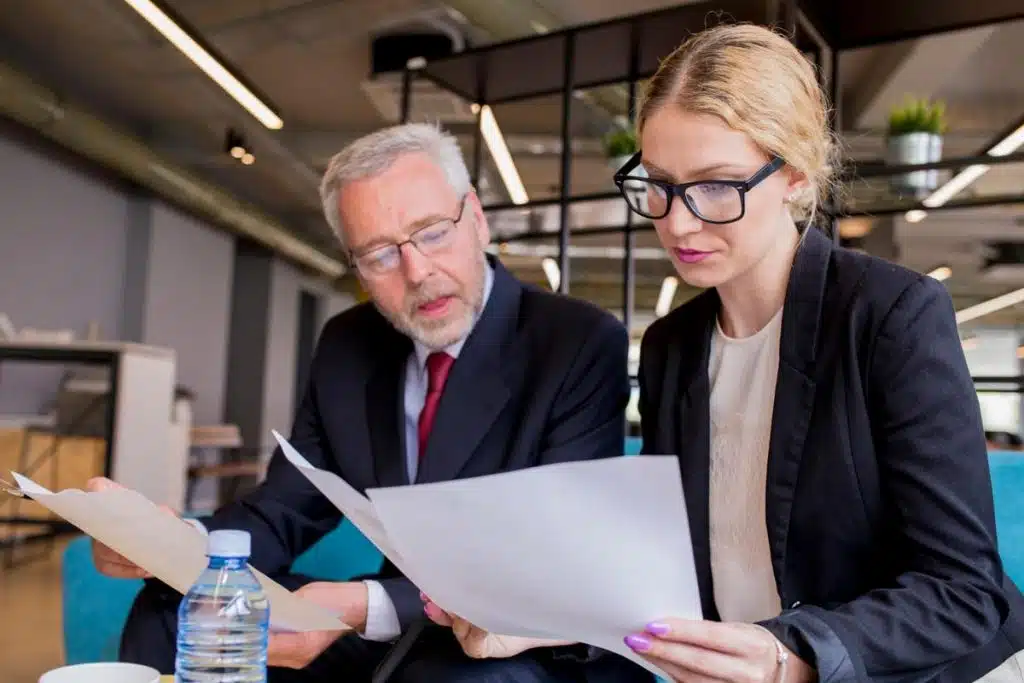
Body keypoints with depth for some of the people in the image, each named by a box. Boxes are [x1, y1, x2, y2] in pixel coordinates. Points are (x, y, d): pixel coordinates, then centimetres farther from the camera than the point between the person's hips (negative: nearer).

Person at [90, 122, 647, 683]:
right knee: (173, 609, -9)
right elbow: (284, 512, 4)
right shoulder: (347, 347, 3)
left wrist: (368, 608, -36)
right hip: (388, 638, 5)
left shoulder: (585, 346, -17)